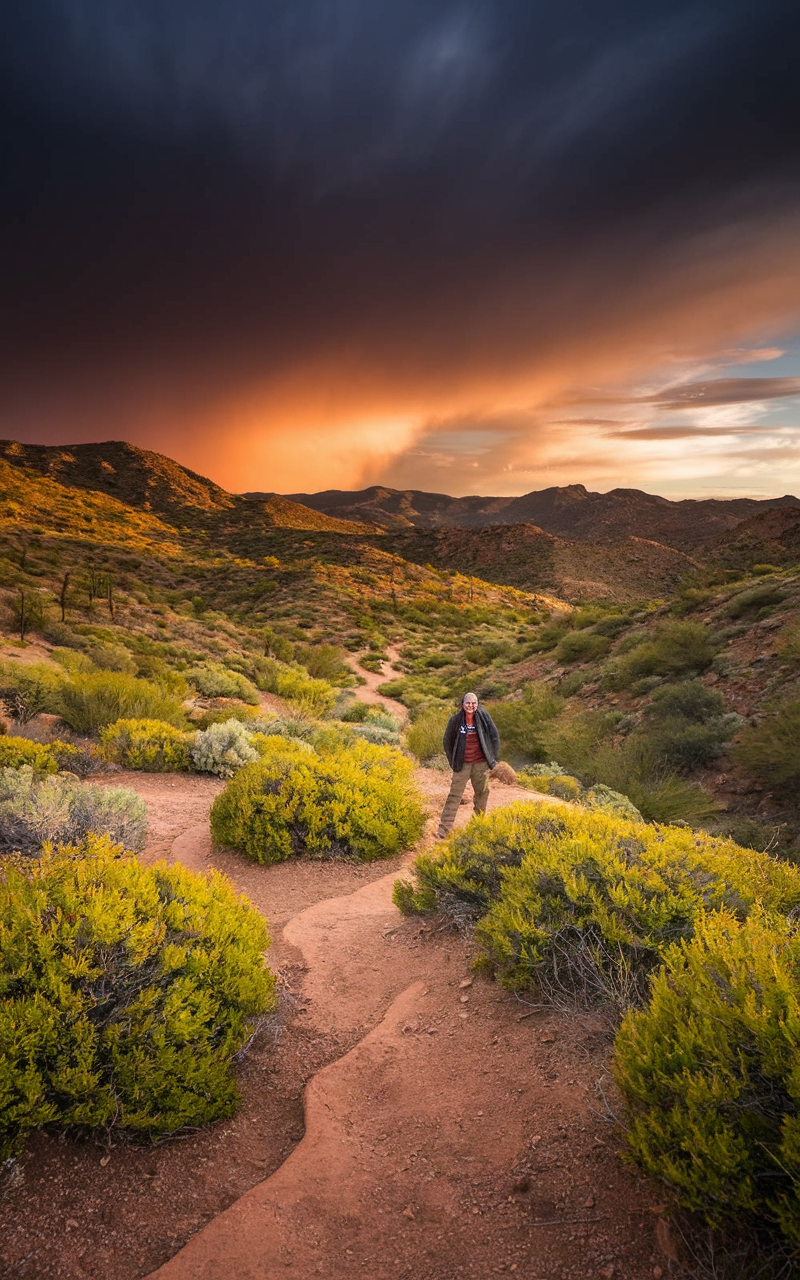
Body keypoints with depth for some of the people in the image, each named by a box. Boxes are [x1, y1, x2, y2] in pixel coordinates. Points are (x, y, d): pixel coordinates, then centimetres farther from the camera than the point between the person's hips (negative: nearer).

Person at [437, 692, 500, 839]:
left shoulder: (484, 717, -3)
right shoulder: (455, 720, -3)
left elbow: (494, 736, 6)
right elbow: (447, 741, 9)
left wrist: (492, 757, 5)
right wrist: (452, 761, 6)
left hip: (481, 763, 1)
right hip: (462, 764, -1)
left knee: (482, 794, 10)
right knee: (454, 796, -4)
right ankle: (442, 831, -5)